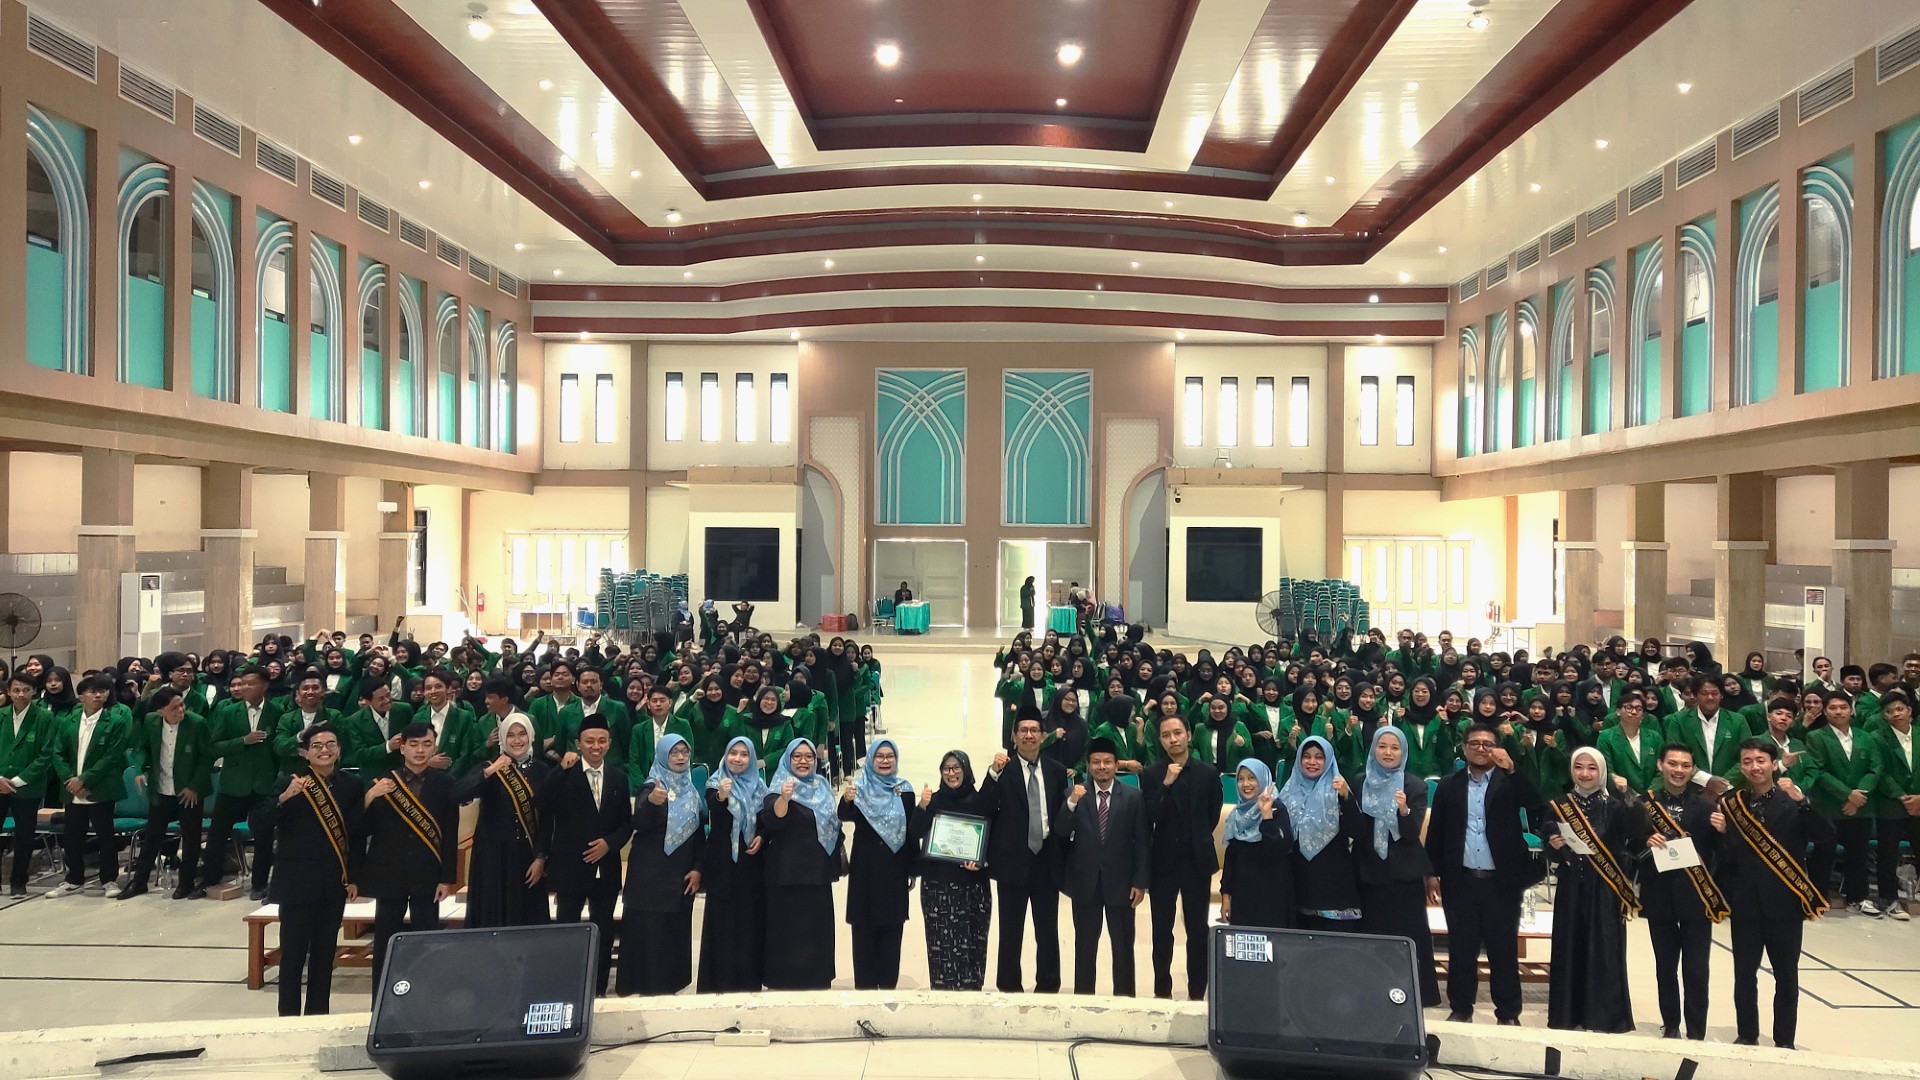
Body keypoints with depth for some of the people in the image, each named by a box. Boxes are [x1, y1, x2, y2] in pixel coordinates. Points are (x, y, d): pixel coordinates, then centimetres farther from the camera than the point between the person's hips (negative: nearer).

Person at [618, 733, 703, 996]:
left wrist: (697, 868, 3)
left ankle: (670, 985, 17)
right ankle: (646, 987, 2)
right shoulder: (652, 787, -8)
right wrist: (651, 802, -45)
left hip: (682, 875, 6)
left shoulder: (691, 791, 10)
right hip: (651, 874, -6)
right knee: (648, 932, -5)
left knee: (676, 932, 9)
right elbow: (638, 824, -25)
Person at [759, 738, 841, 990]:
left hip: (818, 870, 6)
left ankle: (817, 980, 21)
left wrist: (839, 839, 11)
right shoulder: (779, 787, -8)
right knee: (790, 928, -4)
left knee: (818, 928, 11)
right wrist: (784, 797, -43)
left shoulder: (822, 786, 12)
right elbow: (771, 821, -26)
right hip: (789, 871, -6)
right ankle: (787, 981, 4)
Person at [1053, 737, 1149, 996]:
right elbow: (1060, 833, -7)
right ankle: (1083, 994, 18)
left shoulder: (1133, 797, 0)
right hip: (1085, 882, 1)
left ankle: (1124, 995, 16)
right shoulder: (1076, 795, 2)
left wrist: (1140, 881, -6)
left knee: (1123, 944, 7)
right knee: (1085, 943, 9)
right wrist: (1072, 802, -22)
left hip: (1120, 882, -1)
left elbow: (1142, 842, 0)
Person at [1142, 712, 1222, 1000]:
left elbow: (1213, 816, 10)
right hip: (1163, 861, 0)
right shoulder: (1151, 774, -3)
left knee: (1198, 930, 4)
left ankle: (1197, 992, 13)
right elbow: (1149, 818, -12)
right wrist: (1166, 785, -21)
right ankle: (1162, 991, 18)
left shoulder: (1208, 773, -1)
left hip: (1197, 860, 0)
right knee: (1162, 931, 7)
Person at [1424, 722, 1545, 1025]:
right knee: (1461, 948, 8)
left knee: (1504, 949, 5)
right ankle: (1460, 1009, 19)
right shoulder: (1449, 786, 7)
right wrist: (1432, 873, 3)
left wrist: (1511, 769, -20)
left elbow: (1536, 805, -17)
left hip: (1501, 880, -1)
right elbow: (1435, 832, 8)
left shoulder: (1511, 781, 2)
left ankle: (1508, 1013, 16)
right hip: (1460, 880, 2)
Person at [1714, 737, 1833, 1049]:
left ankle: (1784, 1042, 22)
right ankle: (1746, 1037, 23)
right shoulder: (1731, 804, 3)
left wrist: (1801, 800, -30)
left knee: (1786, 976, 10)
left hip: (1784, 902, -2)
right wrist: (1721, 832, -16)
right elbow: (1726, 860, 1)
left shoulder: (1793, 801, -4)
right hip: (1745, 903, 2)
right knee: (1744, 975, 10)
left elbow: (1826, 834, -21)